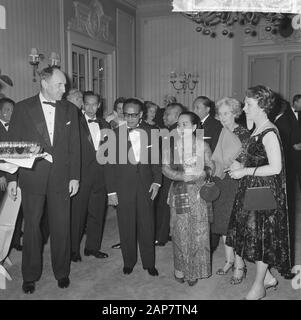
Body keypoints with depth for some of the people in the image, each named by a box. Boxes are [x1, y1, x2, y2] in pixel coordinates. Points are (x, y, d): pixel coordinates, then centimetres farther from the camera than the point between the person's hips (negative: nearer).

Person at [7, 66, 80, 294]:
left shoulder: (70, 109, 6)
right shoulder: (23, 108, 1)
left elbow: (74, 145, 6)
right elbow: (13, 144, 1)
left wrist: (75, 176, 0)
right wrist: (12, 178, -4)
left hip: (61, 176, 1)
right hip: (32, 176, -1)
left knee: (62, 227, 7)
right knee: (32, 226, 9)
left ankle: (62, 272, 25)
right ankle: (30, 275, 25)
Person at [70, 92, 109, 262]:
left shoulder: (104, 124, 13)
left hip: (100, 174, 5)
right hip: (81, 173, -5)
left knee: (97, 212, 11)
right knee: (77, 212, 2)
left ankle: (92, 247, 25)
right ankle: (73, 249, 17)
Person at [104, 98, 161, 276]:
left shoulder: (150, 133, 4)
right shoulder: (115, 135, -1)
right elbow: (110, 165, -1)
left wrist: (157, 181, -3)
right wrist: (111, 191, -5)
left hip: (145, 186, 1)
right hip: (123, 188, -1)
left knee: (147, 226, 7)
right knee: (126, 227, 8)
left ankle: (149, 263, 23)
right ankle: (129, 262, 27)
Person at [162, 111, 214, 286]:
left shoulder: (202, 145, 0)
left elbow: (211, 167, 8)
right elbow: (166, 168, -3)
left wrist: (199, 173, -11)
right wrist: (181, 175, -19)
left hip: (198, 192, 0)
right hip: (179, 191, 1)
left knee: (198, 232, 3)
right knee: (179, 232, 6)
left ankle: (195, 271, 19)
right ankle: (180, 268, 22)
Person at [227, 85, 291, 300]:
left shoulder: (269, 133, -18)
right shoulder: (257, 130, 10)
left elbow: (275, 168, -23)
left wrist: (245, 171, -19)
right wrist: (241, 168, 6)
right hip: (251, 189, 9)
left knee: (262, 236, 3)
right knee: (250, 232, 14)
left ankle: (259, 286, 20)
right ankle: (267, 277, 31)